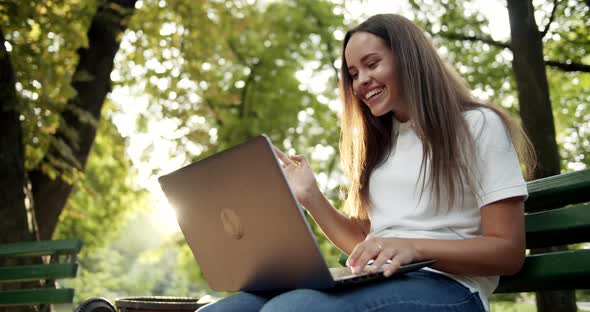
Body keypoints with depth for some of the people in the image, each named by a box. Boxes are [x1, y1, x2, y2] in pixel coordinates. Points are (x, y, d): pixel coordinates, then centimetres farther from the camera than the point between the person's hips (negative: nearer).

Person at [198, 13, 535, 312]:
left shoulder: (479, 126, 6)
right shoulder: (380, 143, 25)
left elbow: (509, 252, -2)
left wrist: (415, 248, -18)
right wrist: (311, 197, 7)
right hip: (376, 284, 6)